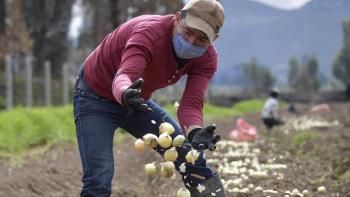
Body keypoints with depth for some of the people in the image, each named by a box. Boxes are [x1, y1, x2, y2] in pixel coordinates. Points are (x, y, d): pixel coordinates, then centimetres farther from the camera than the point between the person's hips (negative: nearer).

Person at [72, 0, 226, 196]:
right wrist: (125, 94, -73)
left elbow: (191, 103, -24)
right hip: (95, 98, -6)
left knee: (194, 161, 2)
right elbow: (124, 76, -49)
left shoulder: (207, 58, -15)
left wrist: (195, 132, -47)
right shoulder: (150, 32, -34)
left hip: (136, 100, 6)